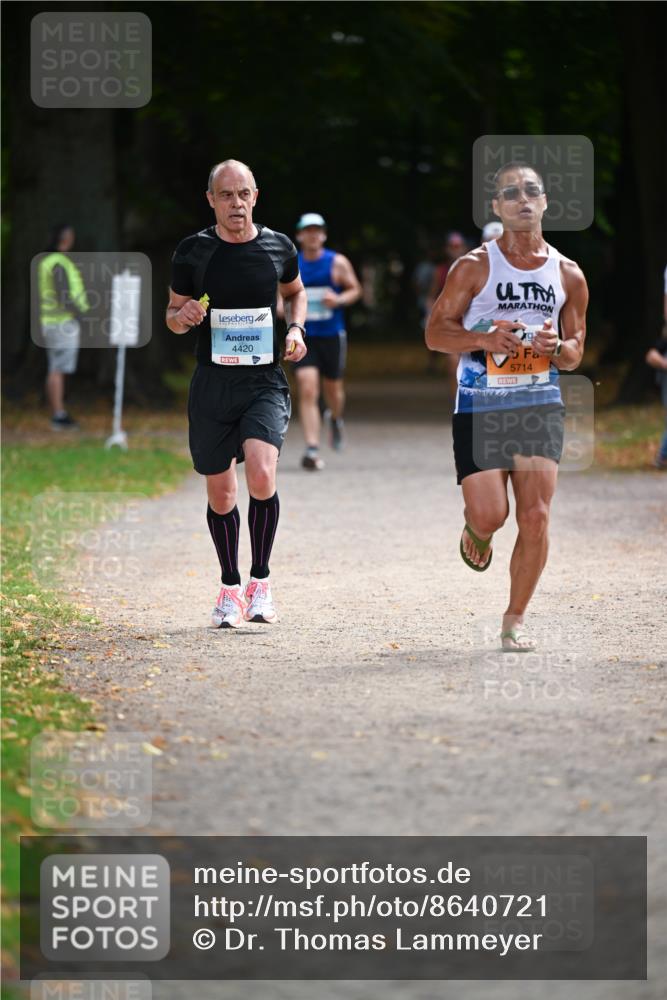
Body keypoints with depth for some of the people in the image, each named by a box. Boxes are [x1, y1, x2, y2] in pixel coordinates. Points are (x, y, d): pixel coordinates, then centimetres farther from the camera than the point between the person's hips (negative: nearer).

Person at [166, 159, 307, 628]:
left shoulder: (279, 247, 1)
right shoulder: (192, 251, -1)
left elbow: (296, 292, 22)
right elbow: (173, 315, 10)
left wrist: (296, 329, 3)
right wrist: (184, 317, -13)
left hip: (265, 382, -1)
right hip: (213, 383, 1)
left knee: (262, 475, -22)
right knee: (221, 492, 7)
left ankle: (260, 581, -4)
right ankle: (231, 588, 27)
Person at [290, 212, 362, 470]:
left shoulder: (337, 263, -1)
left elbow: (355, 290, 5)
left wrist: (339, 299, -15)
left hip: (332, 335, 0)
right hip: (303, 336, 0)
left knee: (333, 389, 14)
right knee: (307, 391, -14)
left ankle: (335, 419, 51)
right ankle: (312, 449, -17)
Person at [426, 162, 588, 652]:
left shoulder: (568, 275, 7)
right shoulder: (474, 267, -2)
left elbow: (575, 354, 13)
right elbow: (436, 332, 0)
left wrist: (556, 346, -11)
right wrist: (483, 339, -17)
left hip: (541, 406, 2)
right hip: (480, 407, -2)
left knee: (536, 517, -6)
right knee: (490, 515, -8)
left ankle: (515, 620, 8)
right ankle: (475, 532, 31)